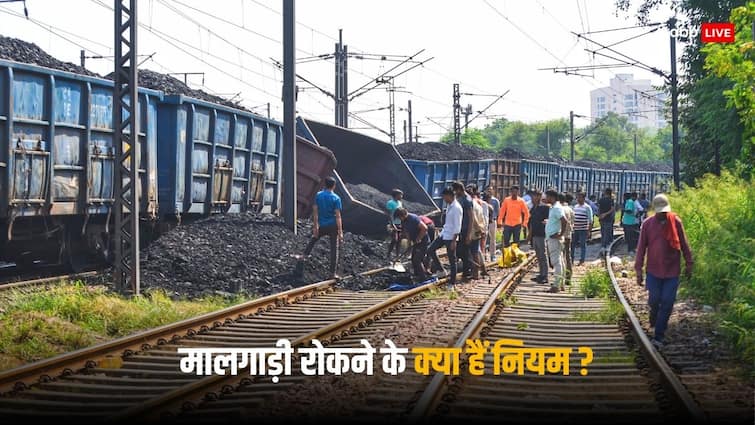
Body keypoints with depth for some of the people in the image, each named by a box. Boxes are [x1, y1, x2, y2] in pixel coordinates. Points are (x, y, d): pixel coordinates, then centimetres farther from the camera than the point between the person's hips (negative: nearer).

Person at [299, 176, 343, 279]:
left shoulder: (318, 195, -2)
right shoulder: (336, 198, -10)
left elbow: (315, 212, -2)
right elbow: (338, 216, -12)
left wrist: (315, 226, 3)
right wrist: (340, 232, -11)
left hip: (321, 226, 3)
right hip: (332, 226, -3)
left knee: (313, 241, 27)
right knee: (334, 249, 5)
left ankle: (304, 257, 13)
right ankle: (333, 273, 4)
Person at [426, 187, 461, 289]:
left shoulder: (457, 208, -19)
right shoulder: (449, 206, 7)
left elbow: (457, 226, -20)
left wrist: (453, 241, -20)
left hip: (450, 237, -9)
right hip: (443, 234, 9)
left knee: (452, 260, 1)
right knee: (430, 249, 7)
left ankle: (452, 282, 10)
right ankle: (440, 270, 17)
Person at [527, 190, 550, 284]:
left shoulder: (545, 207, -10)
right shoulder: (533, 208, 16)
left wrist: (546, 221, -34)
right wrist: (529, 234, 23)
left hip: (542, 235, -8)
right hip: (534, 235, 8)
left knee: (543, 256, -6)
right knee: (539, 256, 13)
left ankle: (545, 276, -3)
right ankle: (541, 275, 19)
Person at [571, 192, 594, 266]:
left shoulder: (587, 207, -5)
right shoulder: (575, 207, 12)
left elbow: (590, 220, -6)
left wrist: (589, 231, -11)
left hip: (583, 229, -5)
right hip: (575, 229, 5)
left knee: (583, 245, 1)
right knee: (573, 244, 7)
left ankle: (582, 261, 7)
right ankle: (571, 259, 17)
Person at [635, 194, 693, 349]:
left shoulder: (676, 222, -2)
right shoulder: (647, 224, -2)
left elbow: (684, 244, 6)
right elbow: (641, 248, 1)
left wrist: (689, 264, 7)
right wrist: (638, 269, -2)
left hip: (672, 271, 0)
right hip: (653, 271, 0)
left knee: (667, 303, -2)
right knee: (654, 299, 2)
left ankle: (658, 336, 4)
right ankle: (654, 319, 37)